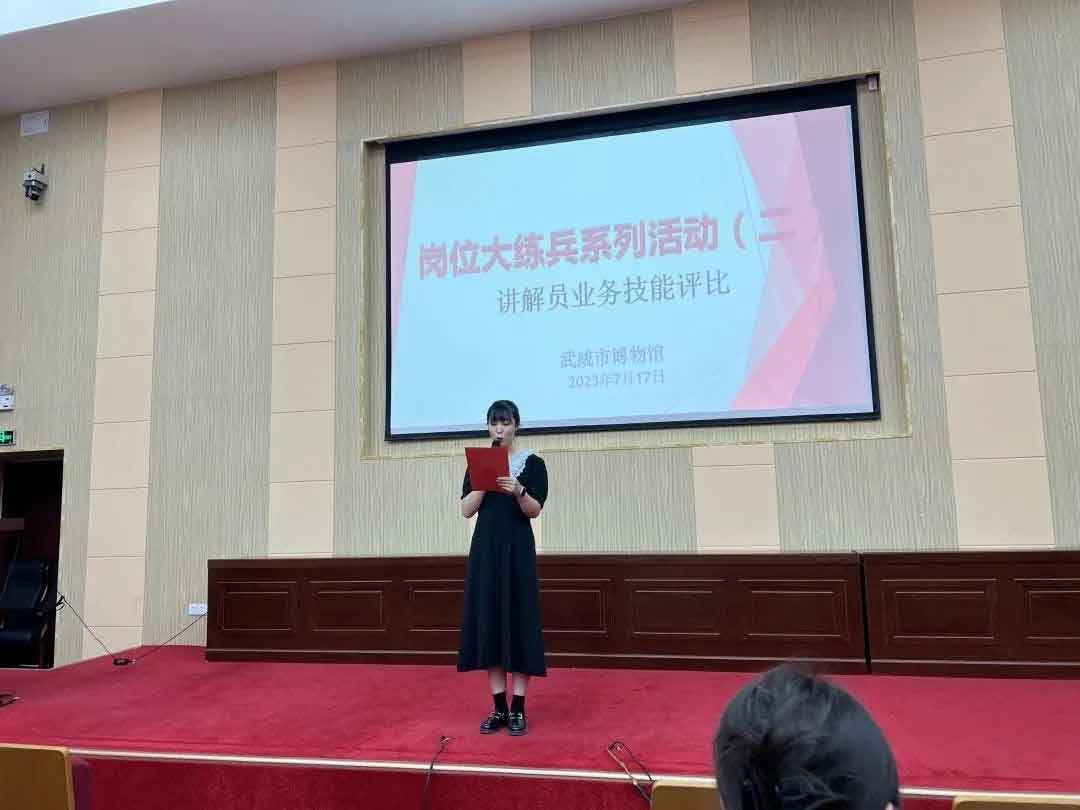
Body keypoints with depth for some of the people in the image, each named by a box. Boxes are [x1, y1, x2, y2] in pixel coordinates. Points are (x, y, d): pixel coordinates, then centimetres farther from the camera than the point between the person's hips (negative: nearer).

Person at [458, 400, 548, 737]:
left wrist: (518, 491, -26)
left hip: (518, 548, -3)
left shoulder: (533, 462, -1)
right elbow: (466, 510, 0)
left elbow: (535, 511, -9)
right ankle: (499, 708, 13)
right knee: (489, 621, 4)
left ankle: (518, 709, 7)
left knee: (519, 621, -3)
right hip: (485, 548, 3)